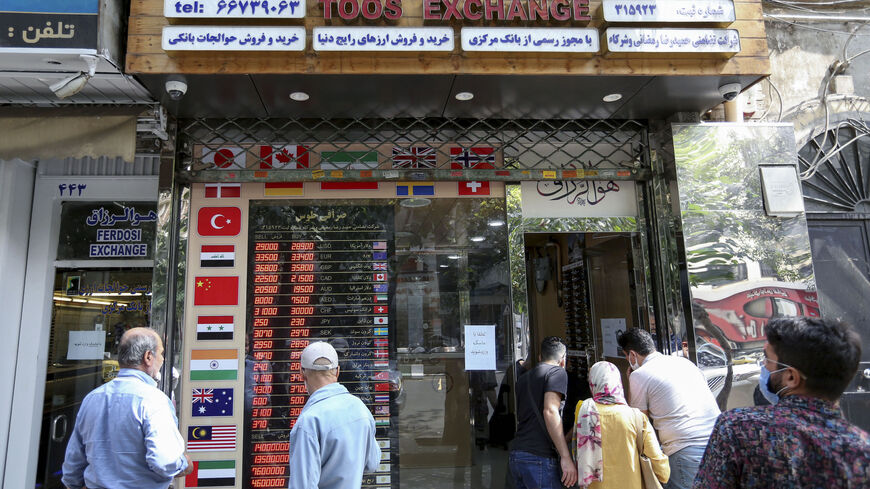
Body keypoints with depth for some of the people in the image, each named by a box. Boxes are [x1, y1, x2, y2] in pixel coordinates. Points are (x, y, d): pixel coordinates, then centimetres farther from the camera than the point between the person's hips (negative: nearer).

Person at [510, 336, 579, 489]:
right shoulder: (557, 372, -2)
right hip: (540, 459, -7)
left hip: (516, 455, 7)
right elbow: (550, 412, -17)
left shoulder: (523, 378, 19)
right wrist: (566, 457, -18)